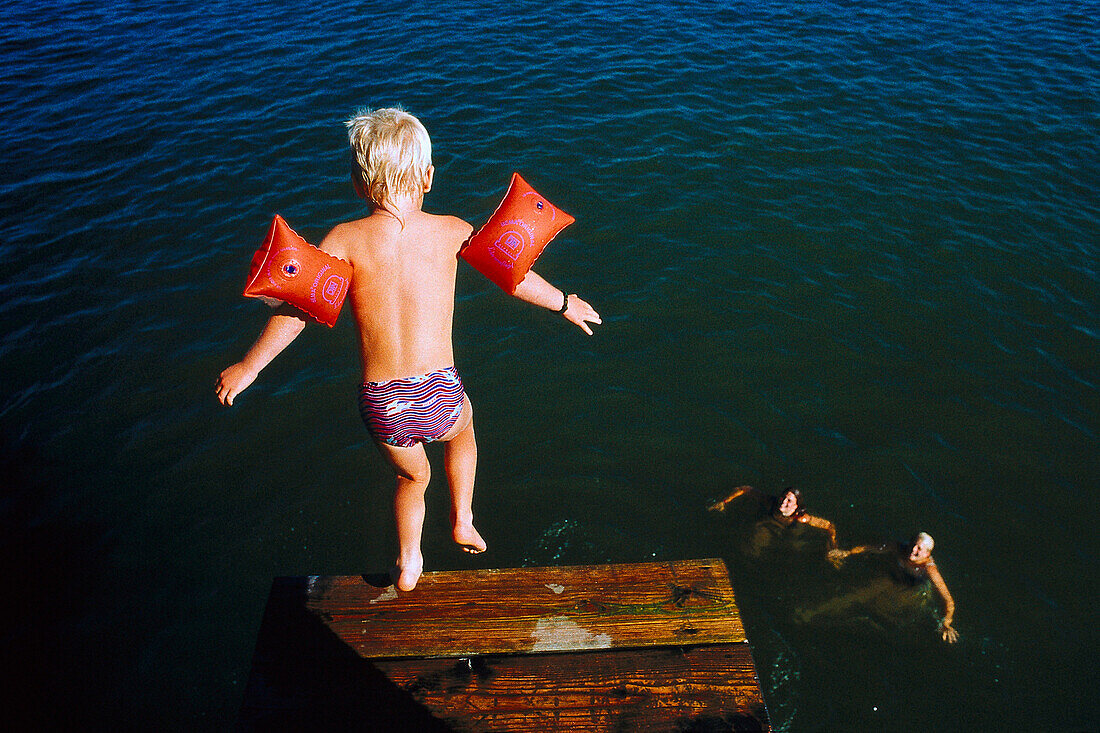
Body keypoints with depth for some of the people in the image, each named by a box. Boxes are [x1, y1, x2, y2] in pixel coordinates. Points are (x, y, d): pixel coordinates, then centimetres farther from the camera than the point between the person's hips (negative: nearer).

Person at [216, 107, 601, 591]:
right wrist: (565, 303, 25)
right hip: (441, 396, 0)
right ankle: (462, 521, 41)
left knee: (412, 477, 34)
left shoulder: (345, 239, -6)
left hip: (381, 407, 0)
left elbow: (297, 307, -11)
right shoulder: (451, 231, -3)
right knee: (463, 426, 39)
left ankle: (408, 563, 42)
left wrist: (248, 367, 2)